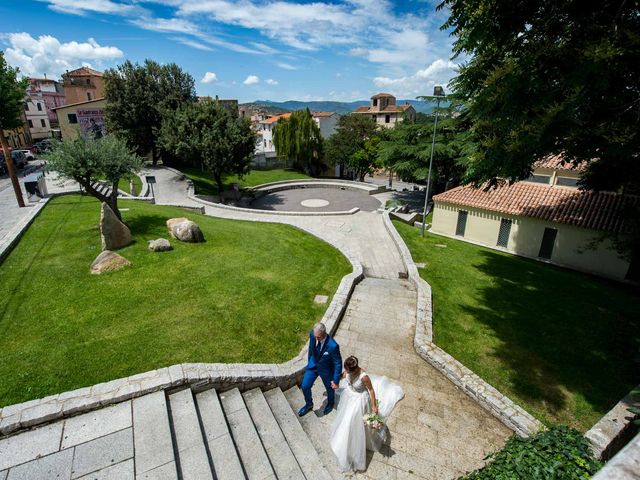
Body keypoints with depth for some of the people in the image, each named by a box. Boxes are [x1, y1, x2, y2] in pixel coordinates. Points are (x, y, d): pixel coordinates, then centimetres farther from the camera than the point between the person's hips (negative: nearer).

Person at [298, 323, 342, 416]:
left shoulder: (333, 346, -39)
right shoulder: (312, 335, -25)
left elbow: (338, 363, -24)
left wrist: (336, 380, -16)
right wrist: (309, 361, 13)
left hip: (326, 370, -3)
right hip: (313, 365, 4)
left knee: (329, 388, 22)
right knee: (305, 386, 10)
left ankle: (330, 403, 57)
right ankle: (309, 405, 42)